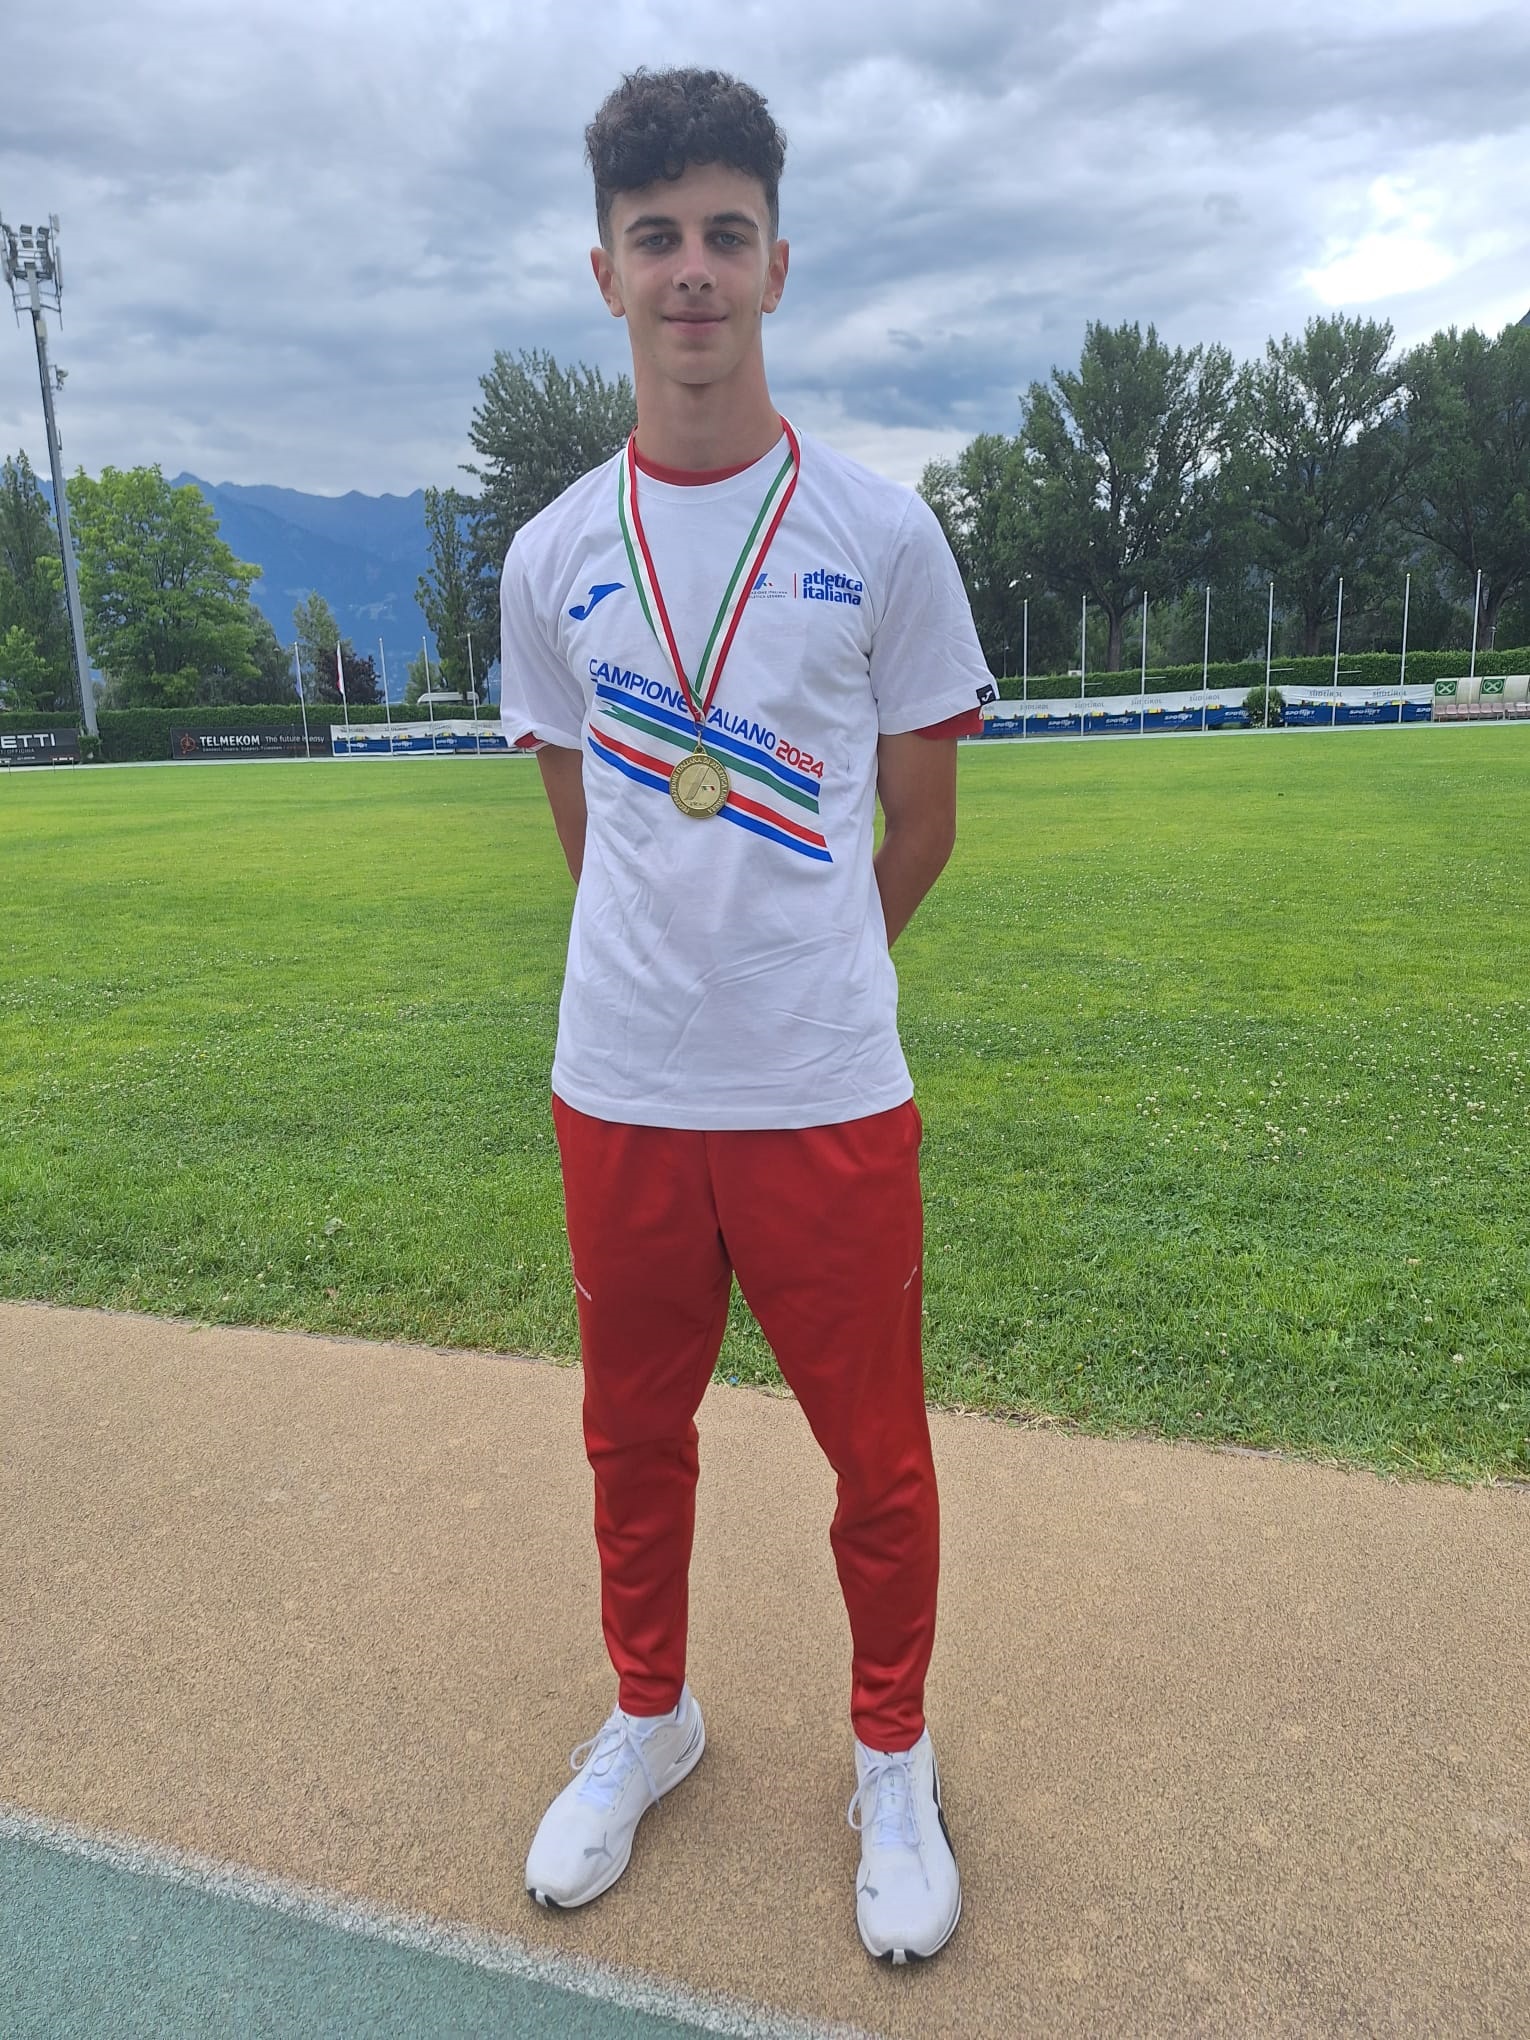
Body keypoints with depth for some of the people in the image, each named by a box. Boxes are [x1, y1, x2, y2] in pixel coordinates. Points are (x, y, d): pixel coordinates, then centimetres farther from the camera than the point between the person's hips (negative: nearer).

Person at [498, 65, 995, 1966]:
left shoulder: (881, 531, -2)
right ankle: (647, 1719, 44)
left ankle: (891, 1764, 36)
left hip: (828, 1098, -2)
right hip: (617, 1096, 3)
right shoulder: (552, 557, 5)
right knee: (634, 1436, 17)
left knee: (878, 1458, 9)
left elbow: (919, 827, 5)